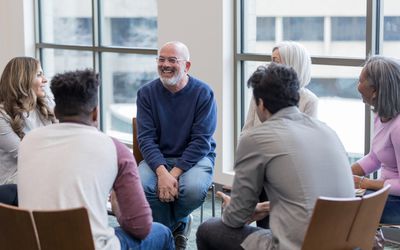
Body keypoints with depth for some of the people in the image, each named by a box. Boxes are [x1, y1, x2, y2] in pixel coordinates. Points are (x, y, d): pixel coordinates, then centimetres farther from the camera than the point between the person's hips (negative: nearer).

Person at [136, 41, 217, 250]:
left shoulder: (203, 93, -8)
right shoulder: (146, 93, -2)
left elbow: (201, 141, -12)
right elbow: (146, 138, -8)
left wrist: (175, 173, -23)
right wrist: (162, 172, -25)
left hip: (195, 157, -1)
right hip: (158, 158, 2)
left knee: (194, 188, -34)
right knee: (141, 185, -30)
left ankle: (167, 225, 3)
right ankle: (177, 227, 0)